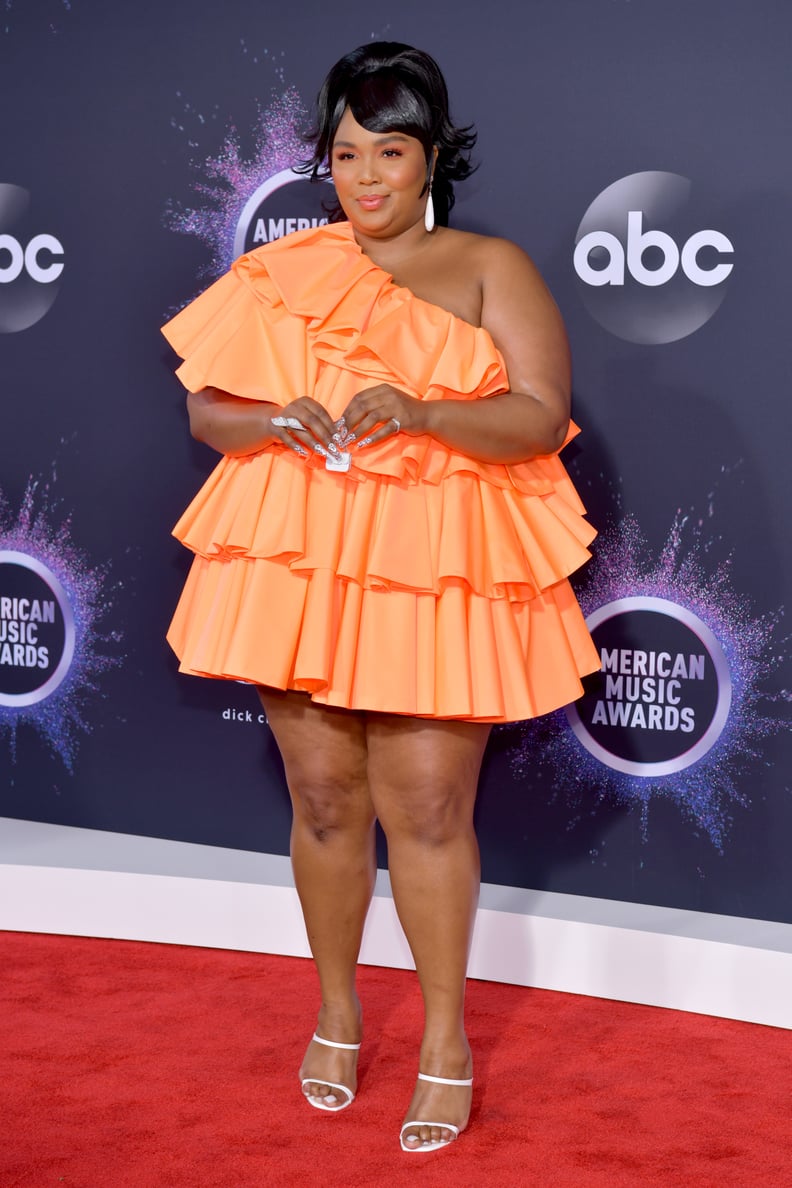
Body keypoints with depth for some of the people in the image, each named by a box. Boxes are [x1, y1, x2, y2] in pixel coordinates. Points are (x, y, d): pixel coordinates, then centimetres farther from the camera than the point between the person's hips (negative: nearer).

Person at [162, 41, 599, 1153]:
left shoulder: (490, 268, 3)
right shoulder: (283, 271, 11)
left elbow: (542, 417, -7)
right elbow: (205, 407, 9)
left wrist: (420, 411, -23)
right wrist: (278, 420, -13)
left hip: (435, 573, -2)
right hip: (301, 563, 3)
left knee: (429, 809, -3)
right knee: (324, 800, 7)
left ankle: (446, 1038, 12)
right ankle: (337, 1011, 26)